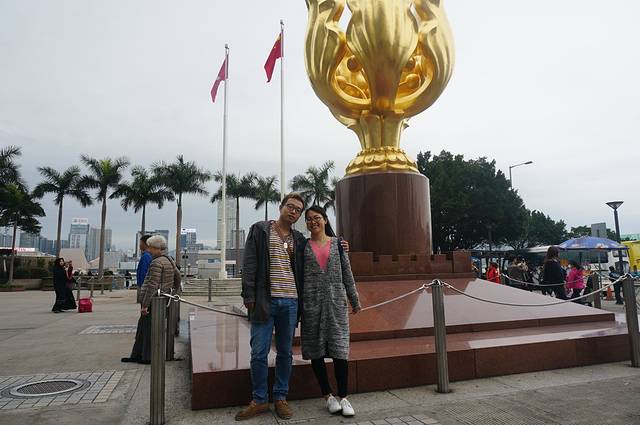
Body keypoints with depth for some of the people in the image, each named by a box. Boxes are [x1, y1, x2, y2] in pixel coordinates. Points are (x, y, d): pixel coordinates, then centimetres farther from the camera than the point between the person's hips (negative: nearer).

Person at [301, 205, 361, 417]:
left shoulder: (337, 243, 8)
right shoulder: (303, 246, 5)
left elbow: (347, 274, 10)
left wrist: (354, 300, 11)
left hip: (336, 302, 0)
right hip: (311, 303, 0)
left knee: (339, 350, -1)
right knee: (316, 351, 5)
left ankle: (343, 397, 13)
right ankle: (328, 395, 21)